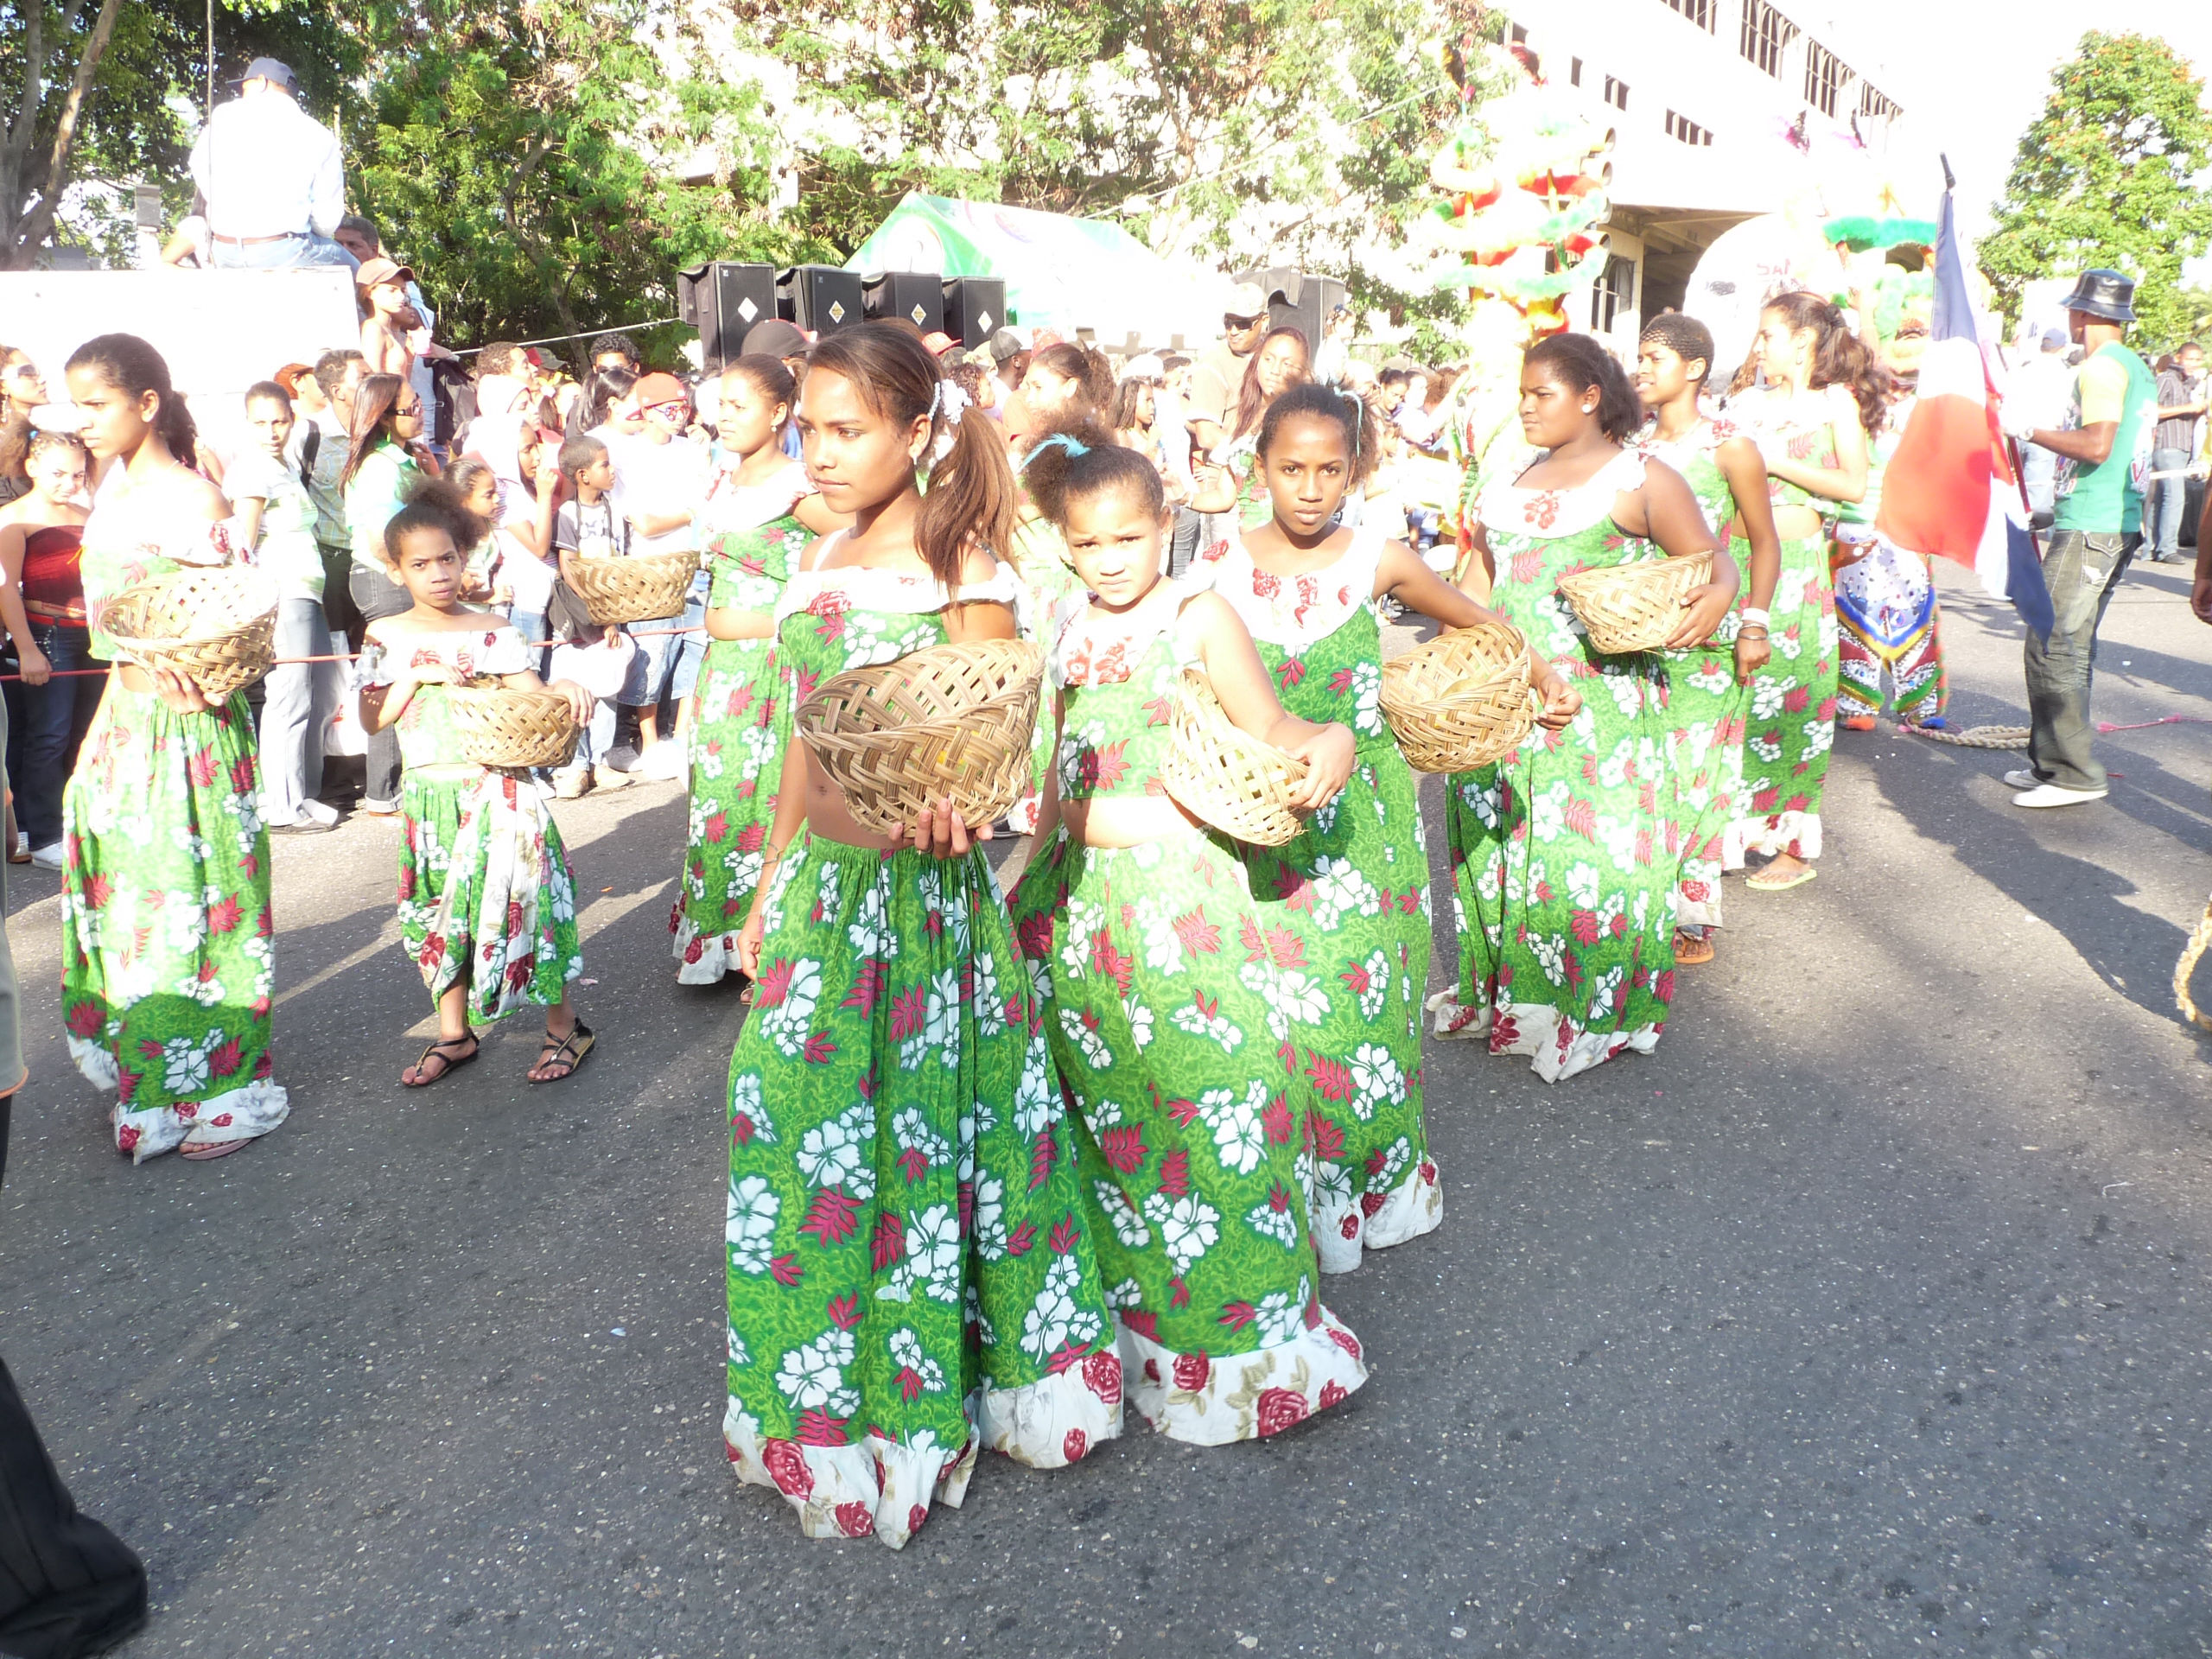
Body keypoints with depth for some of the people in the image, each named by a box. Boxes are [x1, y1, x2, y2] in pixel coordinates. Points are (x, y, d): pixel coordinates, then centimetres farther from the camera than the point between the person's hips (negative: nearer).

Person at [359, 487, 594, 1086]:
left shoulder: (491, 632, -2)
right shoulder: (386, 636, 3)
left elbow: (534, 699, -5)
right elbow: (372, 719, -2)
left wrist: (565, 689, -26)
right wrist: (417, 676, -15)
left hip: (498, 793, -3)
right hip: (431, 796, 3)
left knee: (520, 899, -4)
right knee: (440, 912, 11)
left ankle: (564, 1024, 10)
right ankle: (454, 1032, 27)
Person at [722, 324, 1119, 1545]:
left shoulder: (959, 567, -9)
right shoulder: (818, 565, 10)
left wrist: (952, 806, -34)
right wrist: (771, 885, 16)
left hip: (923, 885, -6)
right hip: (821, 885, 7)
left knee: (925, 1119, 3)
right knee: (803, 1129, 10)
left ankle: (929, 1397, 22)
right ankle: (830, 1404, 29)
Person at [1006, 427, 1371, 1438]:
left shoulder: (1199, 617, -5)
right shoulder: (1070, 628, 10)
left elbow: (1267, 729, -7)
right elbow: (1063, 762, 13)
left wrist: (1325, 744, -26)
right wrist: (1035, 865, 10)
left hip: (1180, 884, -6)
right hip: (1081, 890, 6)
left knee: (1196, 1077, -6)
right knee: (1096, 1087, 11)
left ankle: (1225, 1323, 10)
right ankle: (1123, 1301, 29)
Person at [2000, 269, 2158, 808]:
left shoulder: (2101, 366, -11)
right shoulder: (2139, 369, 20)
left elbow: (2096, 445, -22)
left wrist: (2031, 430, -13)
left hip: (2087, 528, -10)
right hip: (2122, 523, 10)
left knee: (2051, 647, -10)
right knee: (2071, 647, 13)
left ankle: (2076, 774, -9)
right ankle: (2053, 762, 19)